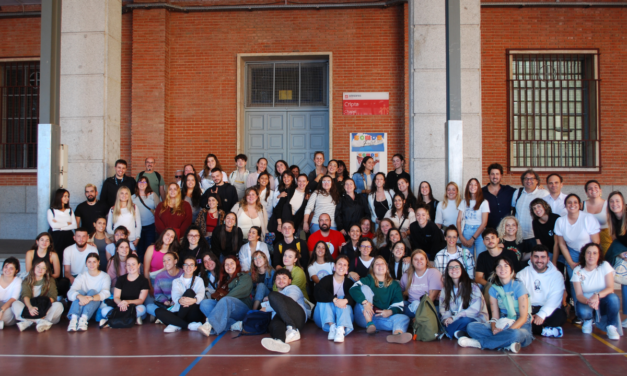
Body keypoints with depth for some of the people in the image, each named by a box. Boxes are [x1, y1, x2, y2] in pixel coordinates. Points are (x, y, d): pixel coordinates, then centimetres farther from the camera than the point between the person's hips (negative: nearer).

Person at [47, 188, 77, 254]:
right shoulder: (51, 211, 5)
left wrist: (60, 226, -6)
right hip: (56, 237, -3)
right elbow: (53, 225, -10)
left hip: (69, 237, 3)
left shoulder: (69, 211, 15)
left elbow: (74, 225, 3)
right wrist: (67, 224, 0)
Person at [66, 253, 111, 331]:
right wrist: (80, 296, -37)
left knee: (92, 291, -27)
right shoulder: (82, 276, 6)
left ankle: (84, 319, -49)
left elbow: (105, 293, -18)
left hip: (96, 306, -1)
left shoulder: (105, 276, 2)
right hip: (81, 306, 1)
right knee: (80, 291, -25)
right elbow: (70, 292, -12)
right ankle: (74, 319, -48)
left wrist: (91, 298, -39)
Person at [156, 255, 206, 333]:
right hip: (179, 311, 2)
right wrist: (179, 300, -32)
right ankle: (189, 325, -34)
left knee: (189, 292, -27)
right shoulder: (176, 281, 19)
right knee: (158, 311, -24)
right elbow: (175, 296, -3)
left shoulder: (198, 280, 15)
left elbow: (201, 294, -8)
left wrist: (194, 300, -36)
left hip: (194, 314, -2)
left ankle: (175, 324, -23)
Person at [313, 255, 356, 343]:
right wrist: (334, 299, -38)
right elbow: (317, 291, -22)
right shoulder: (327, 279, 1)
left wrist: (345, 300, -41)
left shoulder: (349, 283, 6)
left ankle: (341, 329, -51)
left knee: (343, 300, -25)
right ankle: (332, 326, -45)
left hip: (343, 316, 0)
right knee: (324, 299, -23)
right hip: (324, 317, 0)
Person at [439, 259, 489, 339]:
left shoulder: (472, 286, -7)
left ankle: (445, 333, -21)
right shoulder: (446, 288, 10)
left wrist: (454, 318, -22)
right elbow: (443, 306, 4)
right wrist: (446, 318, -20)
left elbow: (475, 309, -16)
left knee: (464, 320, -39)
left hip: (475, 319, -5)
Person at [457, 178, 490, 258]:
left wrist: (472, 239, -8)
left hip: (479, 233, -3)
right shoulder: (464, 202, 10)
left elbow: (484, 223, -6)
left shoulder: (484, 202, -1)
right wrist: (461, 237, -6)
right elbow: (459, 220, 7)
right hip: (466, 233, 3)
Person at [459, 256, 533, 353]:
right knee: (471, 326, -16)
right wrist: (494, 329, -22)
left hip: (520, 326, -4)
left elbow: (523, 317, -11)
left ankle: (479, 342, -24)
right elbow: (495, 316, 1)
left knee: (516, 334, -41)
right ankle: (507, 344, -26)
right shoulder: (494, 289, 7)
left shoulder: (519, 286, -8)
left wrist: (506, 331, -25)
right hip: (502, 324, 4)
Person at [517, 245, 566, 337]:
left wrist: (542, 314, -28)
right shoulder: (523, 274, 6)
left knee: (560, 315, -33)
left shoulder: (557, 275, 3)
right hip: (528, 309, 1)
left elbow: (554, 298, -12)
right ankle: (549, 330, -20)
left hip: (548, 310, -1)